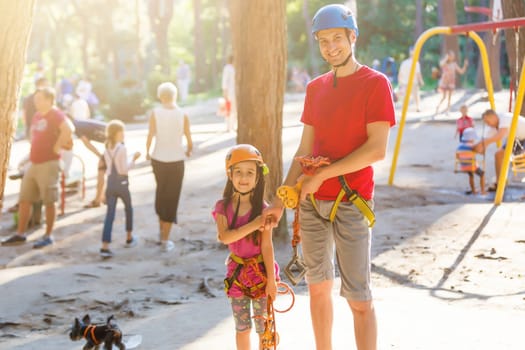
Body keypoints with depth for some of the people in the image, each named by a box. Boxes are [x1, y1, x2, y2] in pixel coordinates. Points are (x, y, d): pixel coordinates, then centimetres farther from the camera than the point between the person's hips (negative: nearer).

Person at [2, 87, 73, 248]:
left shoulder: (55, 114, -12)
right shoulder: (37, 116, 15)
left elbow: (67, 130, -30)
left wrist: (57, 147, -22)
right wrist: (34, 149, 13)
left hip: (49, 164, -9)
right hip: (34, 163, 9)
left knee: (49, 201, -3)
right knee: (24, 199, 10)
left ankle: (48, 236, 5)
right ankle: (20, 234, 18)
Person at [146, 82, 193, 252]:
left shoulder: (155, 113, -8)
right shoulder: (183, 115, -8)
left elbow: (150, 137, -12)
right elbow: (189, 141, -6)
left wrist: (147, 152, 8)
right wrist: (188, 151, 17)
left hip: (158, 159, 1)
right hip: (176, 160, -1)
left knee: (161, 192, 25)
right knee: (172, 198, 7)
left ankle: (162, 229, 32)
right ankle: (165, 239, 5)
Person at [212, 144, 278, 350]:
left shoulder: (262, 209, -11)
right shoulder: (223, 207, -6)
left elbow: (267, 246, -11)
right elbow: (225, 237, -21)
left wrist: (271, 280, -12)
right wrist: (253, 225, -28)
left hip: (260, 271, -2)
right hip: (237, 272, 2)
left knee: (264, 327, 6)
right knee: (242, 327, 12)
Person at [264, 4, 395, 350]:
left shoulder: (376, 83, -6)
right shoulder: (315, 88, 12)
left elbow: (377, 149, -15)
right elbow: (305, 150, 14)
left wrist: (322, 175, -14)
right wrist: (281, 201, 7)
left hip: (351, 202, -6)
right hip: (312, 202, 6)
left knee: (359, 297, -4)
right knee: (318, 287, 12)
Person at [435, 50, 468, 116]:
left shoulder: (454, 64, 6)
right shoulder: (444, 63, -6)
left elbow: (461, 71, 9)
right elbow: (441, 64, -33)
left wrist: (465, 65, -4)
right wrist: (446, 58, -23)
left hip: (451, 83, 4)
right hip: (444, 81, -4)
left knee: (449, 97, 5)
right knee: (444, 97, -11)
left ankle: (447, 111, 10)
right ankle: (437, 108, 0)